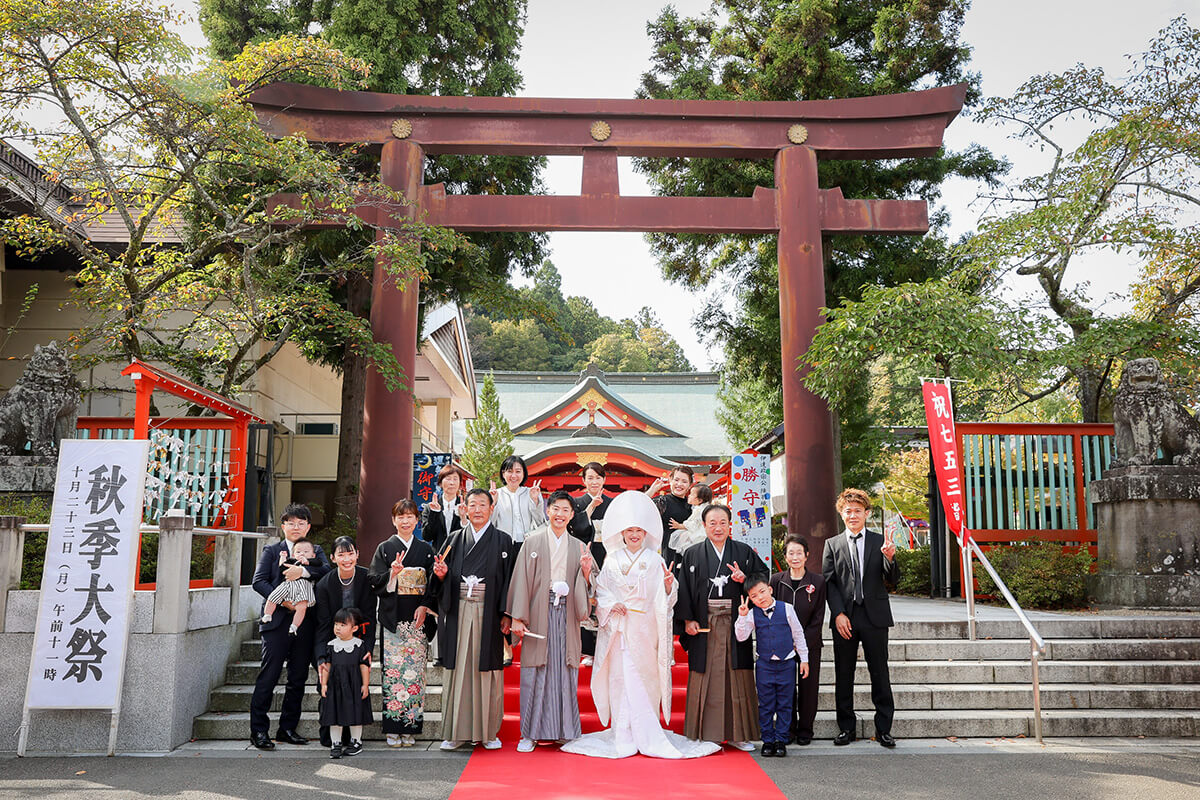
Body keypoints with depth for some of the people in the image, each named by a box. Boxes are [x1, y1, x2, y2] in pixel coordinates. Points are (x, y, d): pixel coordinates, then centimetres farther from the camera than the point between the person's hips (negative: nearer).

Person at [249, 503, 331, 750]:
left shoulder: (316, 551, 14)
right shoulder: (271, 551, 9)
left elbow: (328, 570, -4)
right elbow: (259, 581, -2)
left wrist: (304, 570, -19)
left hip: (305, 623, 3)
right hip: (277, 621, -3)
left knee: (298, 678, 7)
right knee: (269, 676, -5)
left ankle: (288, 728, 18)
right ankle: (258, 730, 4)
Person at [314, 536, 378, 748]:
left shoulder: (366, 578, -10)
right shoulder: (324, 584, -12)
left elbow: (370, 616, -8)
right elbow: (323, 623, -12)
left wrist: (368, 648, -17)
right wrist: (322, 657, -24)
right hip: (331, 641, 0)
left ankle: (349, 735, 2)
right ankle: (328, 734, 5)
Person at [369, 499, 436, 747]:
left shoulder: (426, 549, 11)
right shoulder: (385, 548, 6)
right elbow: (376, 583, 0)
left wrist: (424, 607, -5)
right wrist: (392, 573, -18)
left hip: (417, 618, 2)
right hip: (392, 619, -1)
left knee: (414, 669, 0)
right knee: (393, 669, -5)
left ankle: (410, 728, 7)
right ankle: (392, 729, 2)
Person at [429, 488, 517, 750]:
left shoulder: (502, 540, 4)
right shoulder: (455, 539, 11)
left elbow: (508, 578, 0)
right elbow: (445, 579, 12)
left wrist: (506, 614, -7)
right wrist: (441, 574, -11)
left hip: (488, 613, -2)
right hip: (458, 613, 2)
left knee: (487, 671, 2)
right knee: (458, 668, 3)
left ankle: (488, 731, 13)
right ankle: (456, 731, 13)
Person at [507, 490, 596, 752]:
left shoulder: (577, 547, 12)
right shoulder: (533, 541, 3)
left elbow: (582, 588, 12)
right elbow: (521, 580, -2)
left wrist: (586, 571, -9)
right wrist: (518, 617, -7)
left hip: (566, 615, 2)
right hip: (538, 614, -2)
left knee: (566, 671, 3)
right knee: (536, 673, 0)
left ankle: (567, 732, 13)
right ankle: (530, 733, 11)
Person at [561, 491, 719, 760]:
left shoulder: (655, 561, 5)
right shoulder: (612, 561, 7)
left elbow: (663, 600, 3)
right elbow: (600, 590, 7)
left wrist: (668, 585, -18)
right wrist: (610, 605, -11)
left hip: (645, 629, 0)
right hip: (619, 627, 0)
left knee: (644, 679, 0)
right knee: (620, 677, -2)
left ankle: (647, 736, 11)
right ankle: (624, 737, 5)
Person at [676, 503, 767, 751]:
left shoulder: (744, 552, 9)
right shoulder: (693, 554, 6)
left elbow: (764, 575, 12)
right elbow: (684, 589, 3)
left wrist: (745, 578, -7)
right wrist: (688, 619, -6)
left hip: (735, 623, 1)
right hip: (704, 625, -1)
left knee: (737, 678, 2)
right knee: (706, 677, 0)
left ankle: (737, 733, 13)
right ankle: (705, 733, 9)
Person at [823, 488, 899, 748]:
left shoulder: (880, 542, 6)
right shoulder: (832, 544, 7)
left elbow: (893, 580, 2)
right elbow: (828, 582, 2)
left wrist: (890, 558, -17)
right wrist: (838, 614, -9)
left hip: (874, 616, -1)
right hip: (844, 618, 1)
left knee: (879, 673, 4)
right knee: (843, 675, 7)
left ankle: (883, 729, 15)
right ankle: (846, 728, 18)